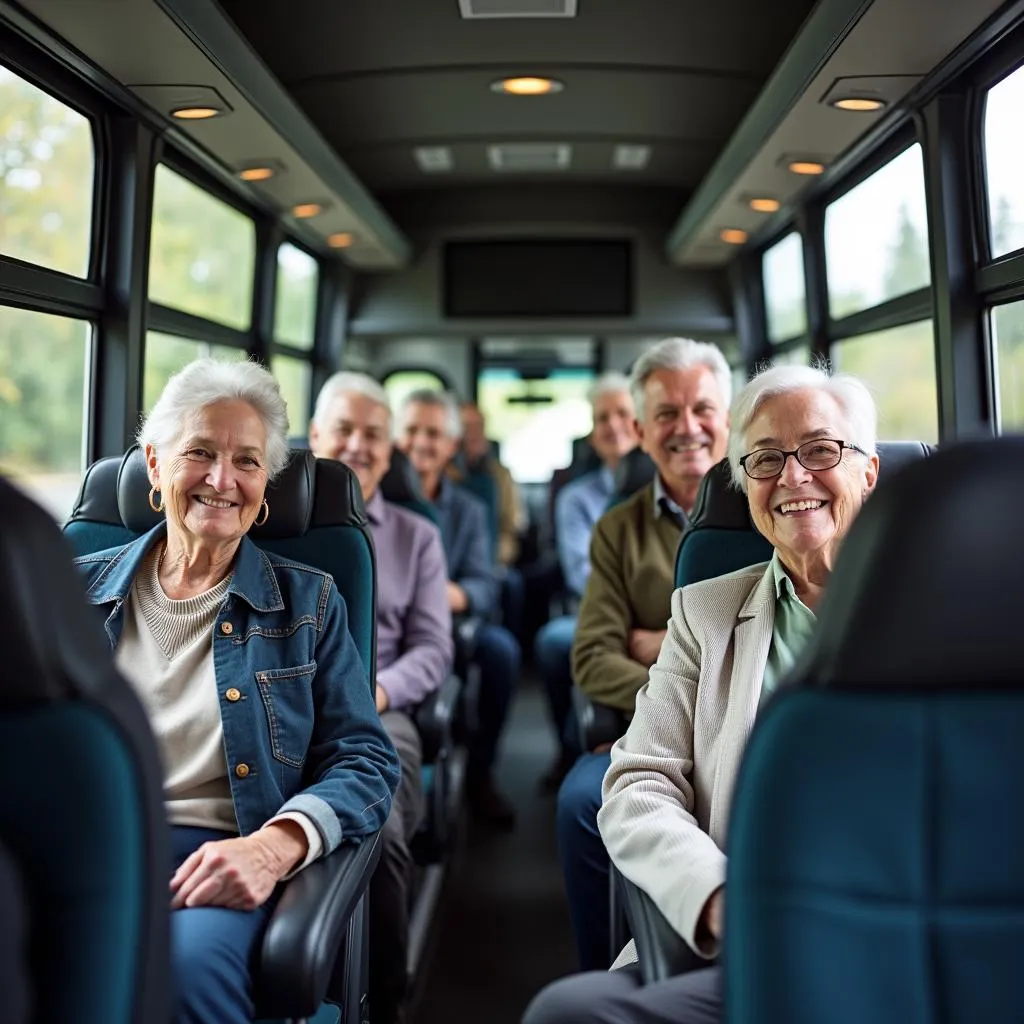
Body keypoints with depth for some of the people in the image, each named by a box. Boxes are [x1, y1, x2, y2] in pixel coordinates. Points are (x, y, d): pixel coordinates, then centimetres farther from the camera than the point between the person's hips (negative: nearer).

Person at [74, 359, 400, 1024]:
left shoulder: (309, 602, 11)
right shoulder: (83, 588, 16)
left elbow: (366, 761, 4)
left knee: (188, 962, -36)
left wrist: (275, 845, -16)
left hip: (221, 862, -1)